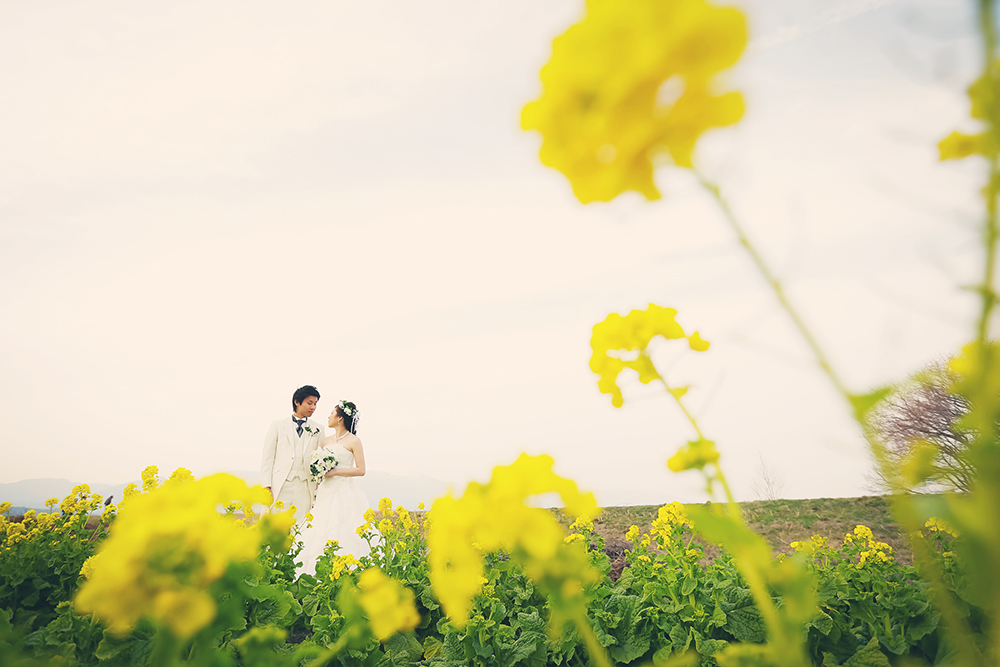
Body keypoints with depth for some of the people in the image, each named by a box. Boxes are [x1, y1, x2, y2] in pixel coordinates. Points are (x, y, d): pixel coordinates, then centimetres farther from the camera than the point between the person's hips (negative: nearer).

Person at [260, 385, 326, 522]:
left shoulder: (318, 429, 13)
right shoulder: (278, 426, 9)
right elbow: (267, 456, 5)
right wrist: (266, 487, -4)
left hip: (305, 487, 1)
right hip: (280, 486, -1)